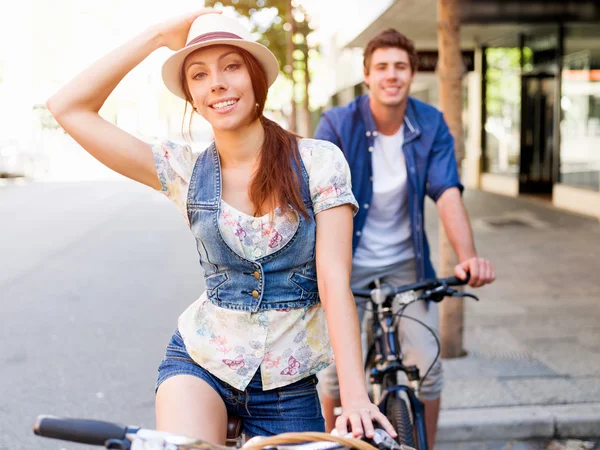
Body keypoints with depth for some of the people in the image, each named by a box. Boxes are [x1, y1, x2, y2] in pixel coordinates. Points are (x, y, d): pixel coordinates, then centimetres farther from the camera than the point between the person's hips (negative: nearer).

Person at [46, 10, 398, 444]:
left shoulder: (319, 161, -8)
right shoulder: (185, 170, -3)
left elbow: (335, 282, -14)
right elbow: (68, 107, -5)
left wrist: (355, 393, -23)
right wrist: (158, 36, -7)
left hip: (289, 383, 0)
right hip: (200, 362, 0)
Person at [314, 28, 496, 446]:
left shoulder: (431, 124, -8)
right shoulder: (338, 123, -14)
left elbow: (448, 194, -17)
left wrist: (468, 256, -32)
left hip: (407, 260, 2)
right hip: (349, 260, -1)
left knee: (427, 364, -3)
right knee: (336, 367, -2)